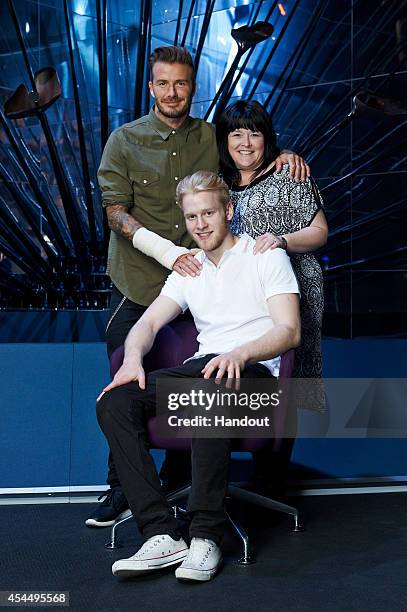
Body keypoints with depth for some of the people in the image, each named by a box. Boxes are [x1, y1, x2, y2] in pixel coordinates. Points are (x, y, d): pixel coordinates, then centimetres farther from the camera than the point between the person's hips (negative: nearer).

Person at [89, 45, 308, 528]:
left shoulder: (212, 138, 5)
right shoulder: (125, 140, 0)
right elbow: (115, 213, -9)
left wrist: (285, 155, -2)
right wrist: (168, 252, -22)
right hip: (137, 283, -1)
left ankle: (178, 482, 24)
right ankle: (121, 490, 17)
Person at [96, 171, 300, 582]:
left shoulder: (266, 256, 6)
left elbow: (289, 331, -6)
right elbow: (148, 322, 13)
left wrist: (240, 353, -26)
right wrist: (133, 358, -11)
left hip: (253, 371, -5)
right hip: (199, 366, 6)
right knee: (113, 402, -21)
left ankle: (206, 536, -32)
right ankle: (162, 536, -27)